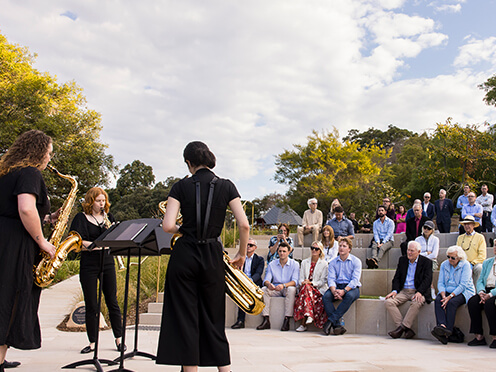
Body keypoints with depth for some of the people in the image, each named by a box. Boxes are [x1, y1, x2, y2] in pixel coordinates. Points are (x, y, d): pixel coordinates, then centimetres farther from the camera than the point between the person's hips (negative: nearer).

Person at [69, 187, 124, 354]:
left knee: (112, 302, 5)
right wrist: (95, 245, -22)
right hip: (89, 265, -2)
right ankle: (93, 342, 14)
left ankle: (119, 339, 15)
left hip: (107, 263, 3)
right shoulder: (81, 218, 0)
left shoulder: (108, 217, 12)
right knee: (91, 306, 3)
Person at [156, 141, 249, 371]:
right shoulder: (226, 186, 1)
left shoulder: (181, 186, -2)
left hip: (184, 255, -2)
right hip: (212, 257, 2)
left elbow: (167, 226, -11)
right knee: (213, 318, 14)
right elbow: (244, 225, -5)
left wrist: (182, 230, 11)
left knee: (184, 318, 6)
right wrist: (241, 254, 9)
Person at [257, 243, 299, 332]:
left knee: (291, 289, -36)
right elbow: (266, 280, -2)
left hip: (287, 289, -3)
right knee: (263, 289, -26)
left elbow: (295, 281, -14)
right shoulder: (272, 264, 6)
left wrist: (283, 285, -34)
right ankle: (266, 320, -28)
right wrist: (268, 284, -28)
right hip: (275, 289, 3)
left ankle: (287, 320, -35)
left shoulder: (294, 264, -2)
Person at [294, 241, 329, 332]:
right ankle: (309, 316, -39)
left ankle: (303, 324, -38)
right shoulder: (304, 262, 19)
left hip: (319, 289, -3)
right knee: (305, 286, -33)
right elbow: (301, 279, 13)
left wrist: (311, 283, -15)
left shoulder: (324, 264, 8)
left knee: (306, 287, -35)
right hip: (305, 288, 3)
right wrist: (303, 282, -11)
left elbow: (323, 281, 0)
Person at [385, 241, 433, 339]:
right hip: (403, 291, 4)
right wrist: (395, 290, -5)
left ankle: (402, 328, -30)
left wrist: (419, 292, -24)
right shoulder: (402, 260, 14)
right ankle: (407, 330, -26)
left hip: (418, 292, -4)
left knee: (416, 303, -39)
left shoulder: (426, 262, 2)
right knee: (388, 302, -22)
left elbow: (427, 279, -8)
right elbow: (397, 277, 12)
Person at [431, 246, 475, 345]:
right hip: (447, 292, 4)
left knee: (452, 302, -34)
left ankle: (447, 332, -36)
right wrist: (443, 295, -16)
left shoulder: (465, 265, -8)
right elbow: (440, 283, 4)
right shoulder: (444, 265, 9)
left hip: (463, 292, -4)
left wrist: (450, 296, -24)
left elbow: (463, 285, -16)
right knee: (438, 300, -27)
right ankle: (442, 326, -44)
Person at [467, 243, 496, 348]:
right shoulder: (487, 262, 19)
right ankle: (479, 336, -20)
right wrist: (481, 292, -7)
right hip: (486, 291, 5)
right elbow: (480, 281, 14)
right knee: (472, 301, -23)